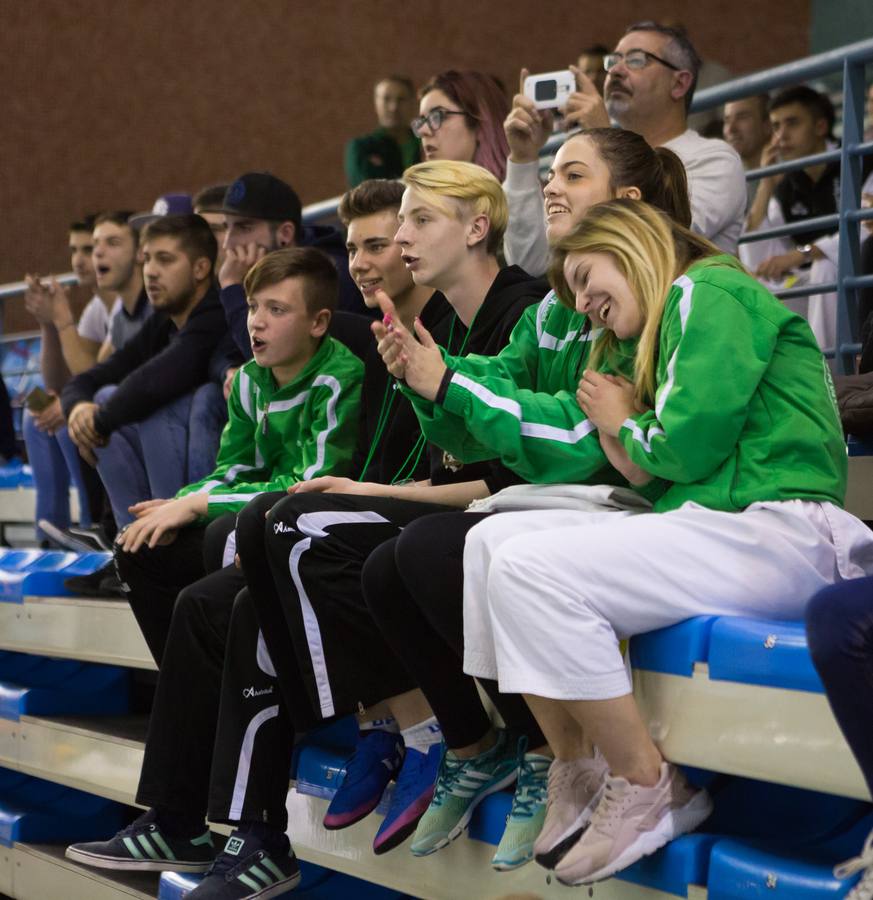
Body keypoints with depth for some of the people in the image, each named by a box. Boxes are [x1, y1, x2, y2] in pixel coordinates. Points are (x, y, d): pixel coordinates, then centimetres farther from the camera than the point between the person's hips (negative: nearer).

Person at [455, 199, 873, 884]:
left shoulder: (708, 289, -3)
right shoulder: (667, 332, 25)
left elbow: (688, 446, -14)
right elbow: (651, 475, 17)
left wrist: (624, 424, 5)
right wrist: (616, 424, 2)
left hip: (773, 531, -10)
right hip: (709, 525, 10)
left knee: (532, 570, -22)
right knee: (493, 540, 1)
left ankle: (649, 792, -12)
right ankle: (577, 772, -1)